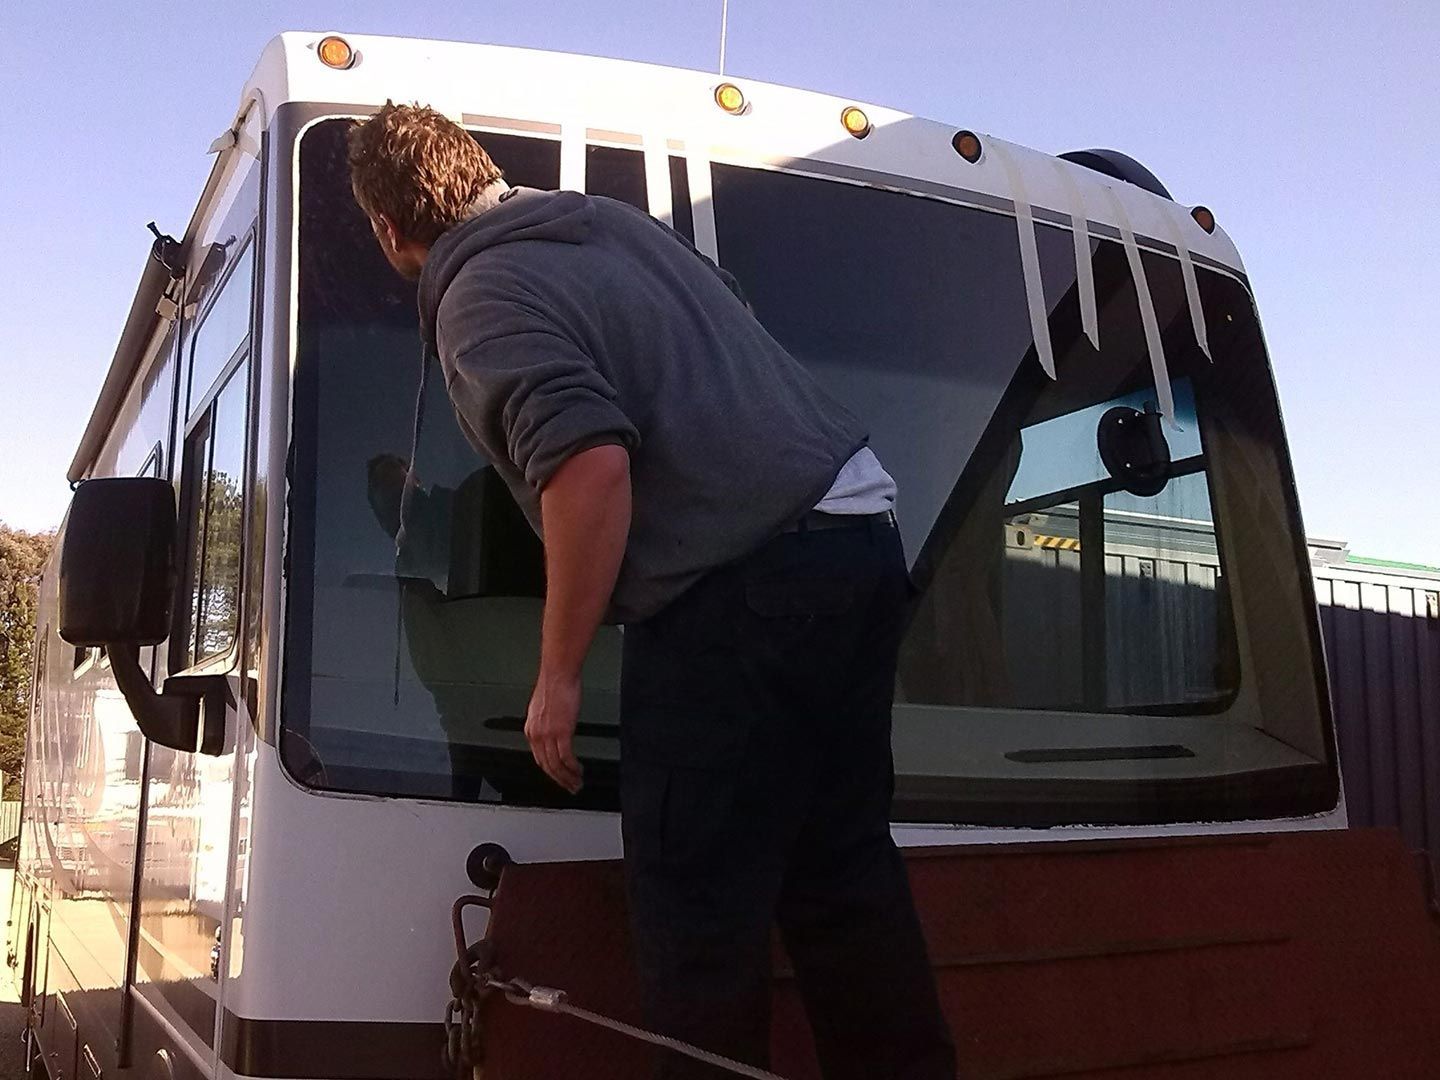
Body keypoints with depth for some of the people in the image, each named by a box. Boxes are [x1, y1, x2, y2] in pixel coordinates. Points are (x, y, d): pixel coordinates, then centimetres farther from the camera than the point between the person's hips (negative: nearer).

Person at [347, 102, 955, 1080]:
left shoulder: (479, 300, -6)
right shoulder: (618, 220, 20)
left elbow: (592, 467, -21)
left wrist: (559, 677, -13)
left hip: (747, 586, -9)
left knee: (698, 909, 1)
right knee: (846, 874, 17)